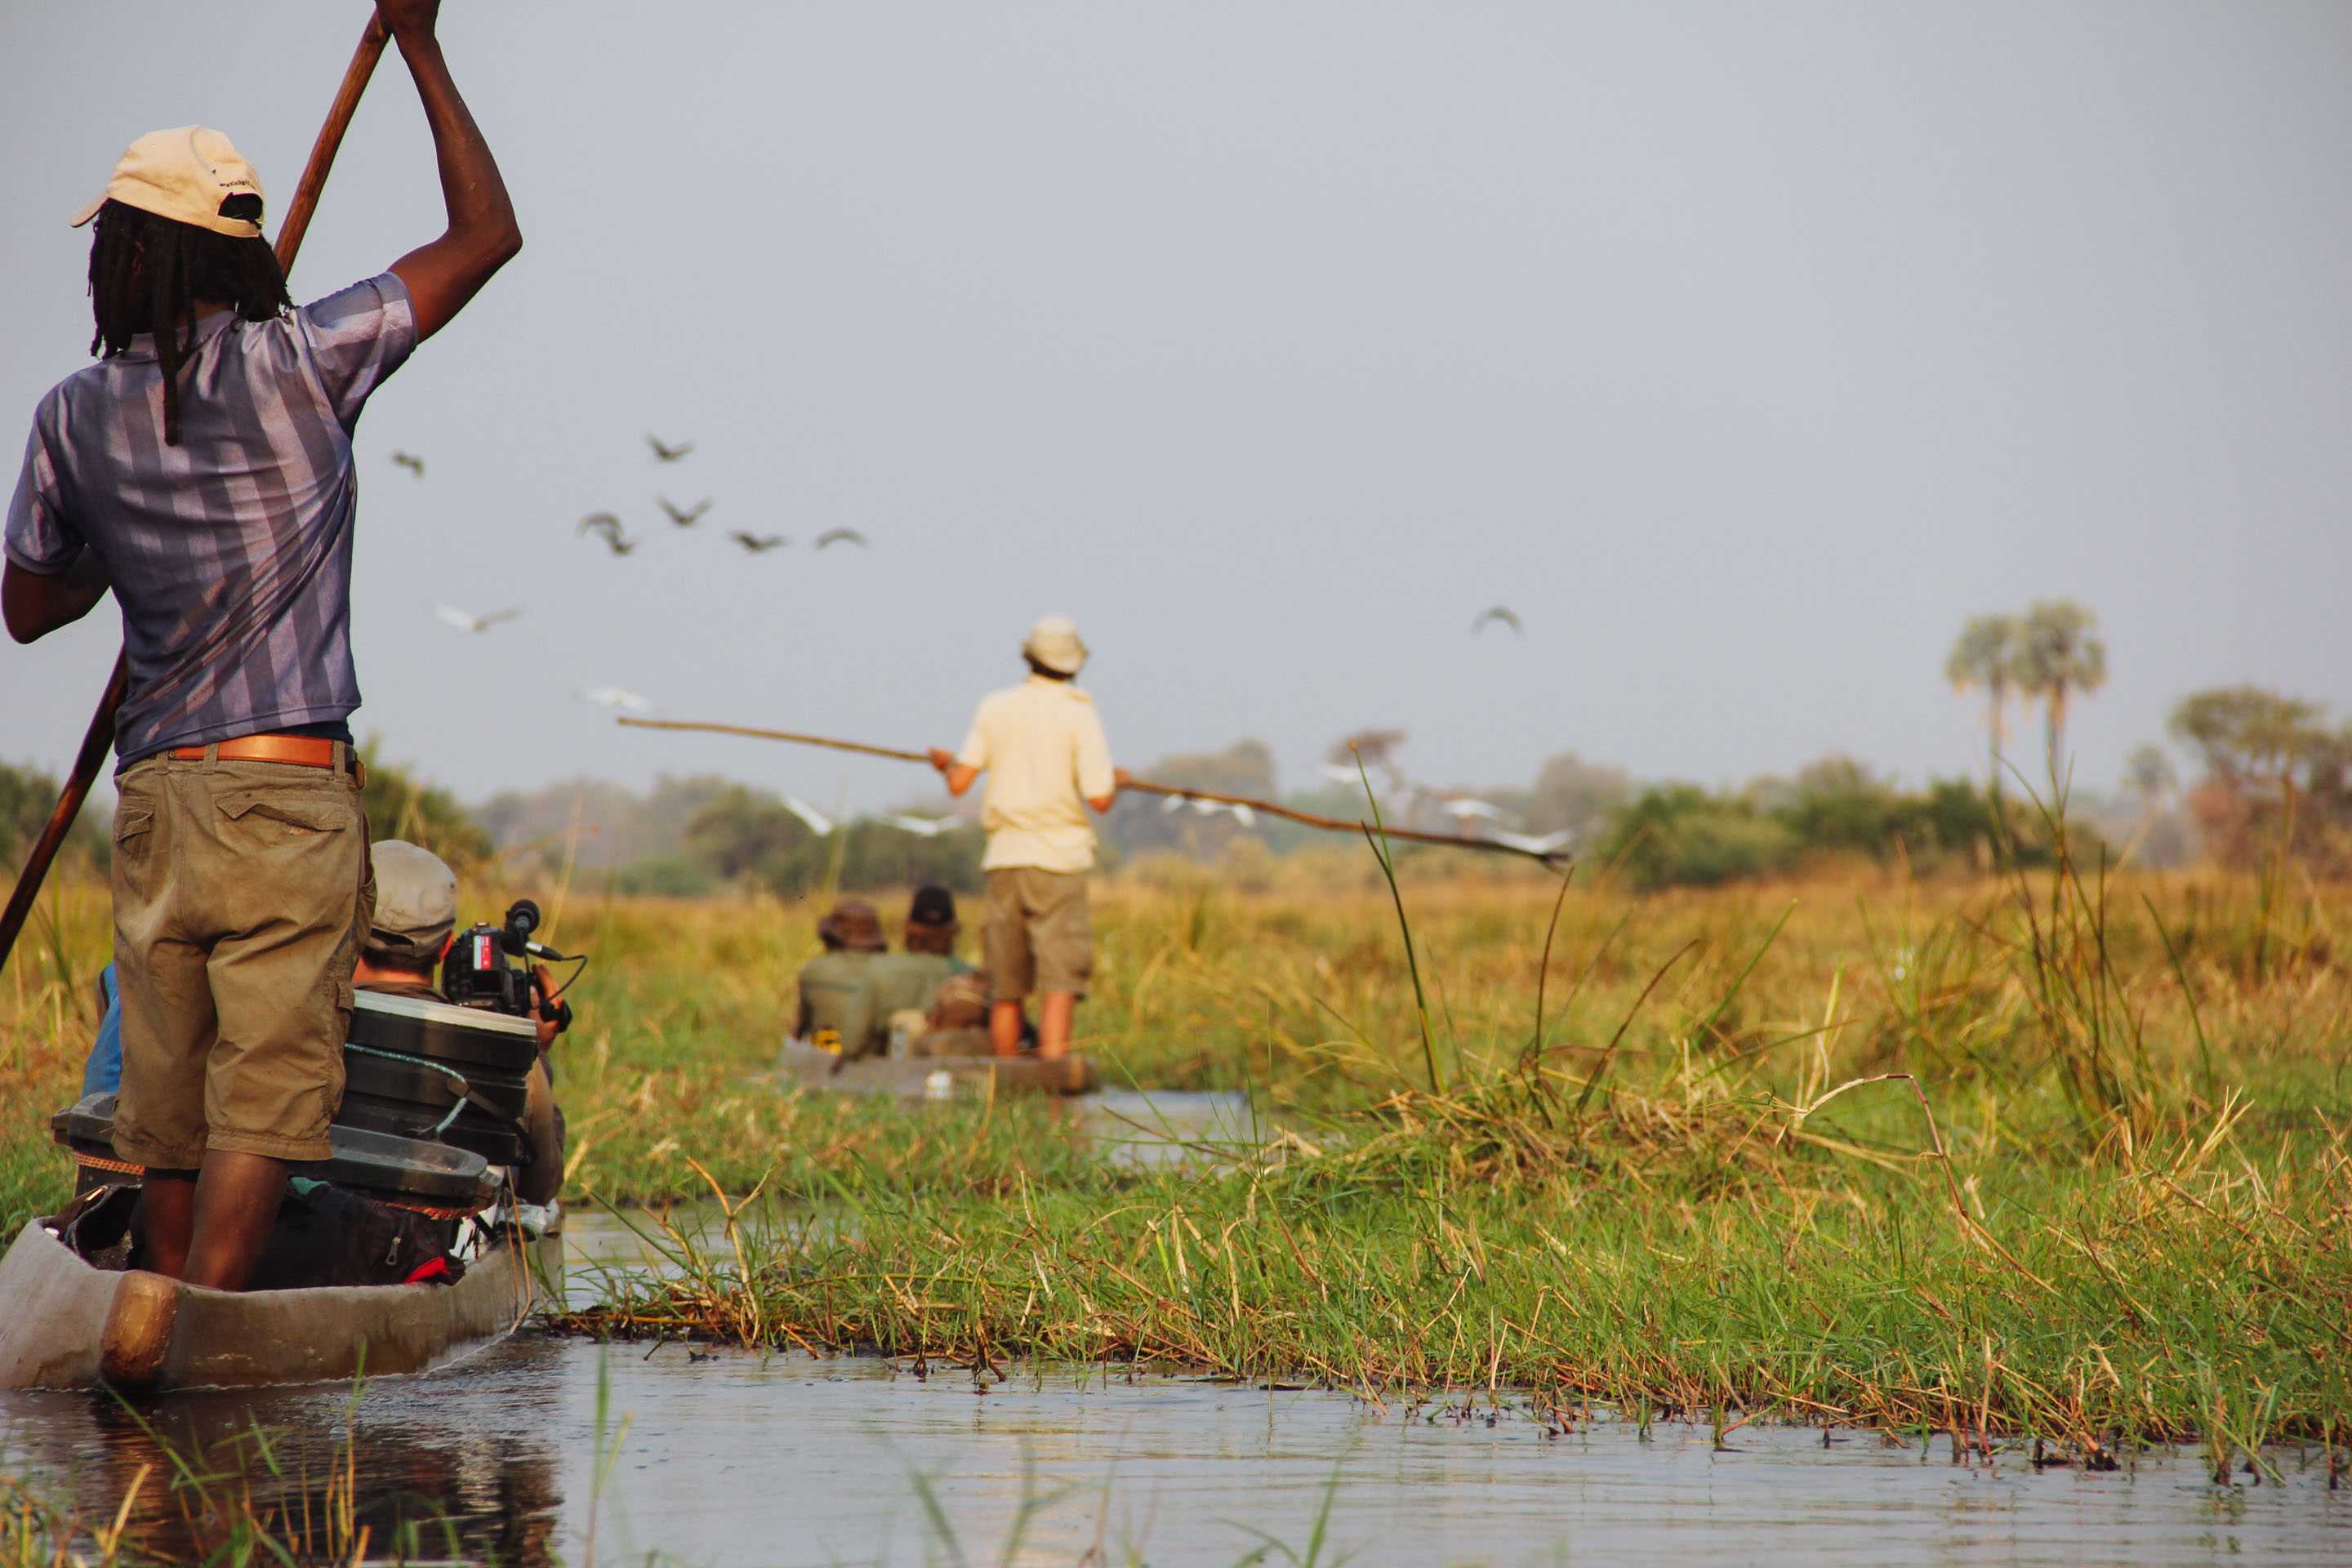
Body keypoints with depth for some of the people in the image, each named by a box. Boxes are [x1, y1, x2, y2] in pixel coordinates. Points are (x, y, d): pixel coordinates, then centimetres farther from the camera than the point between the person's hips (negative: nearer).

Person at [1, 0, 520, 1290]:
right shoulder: (294, 362, -6)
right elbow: (487, 233, 1)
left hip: (153, 798, 4)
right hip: (288, 794, -4)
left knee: (170, 1097, 13)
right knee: (267, 1090, -7)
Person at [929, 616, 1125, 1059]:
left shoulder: (994, 708, 5)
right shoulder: (1080, 715, -5)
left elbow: (959, 782, 3)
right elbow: (1099, 799, -10)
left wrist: (944, 763, 25)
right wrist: (1116, 783, 13)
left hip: (1005, 857, 4)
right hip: (1058, 857, -4)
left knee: (1006, 989, 10)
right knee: (1060, 978, -9)